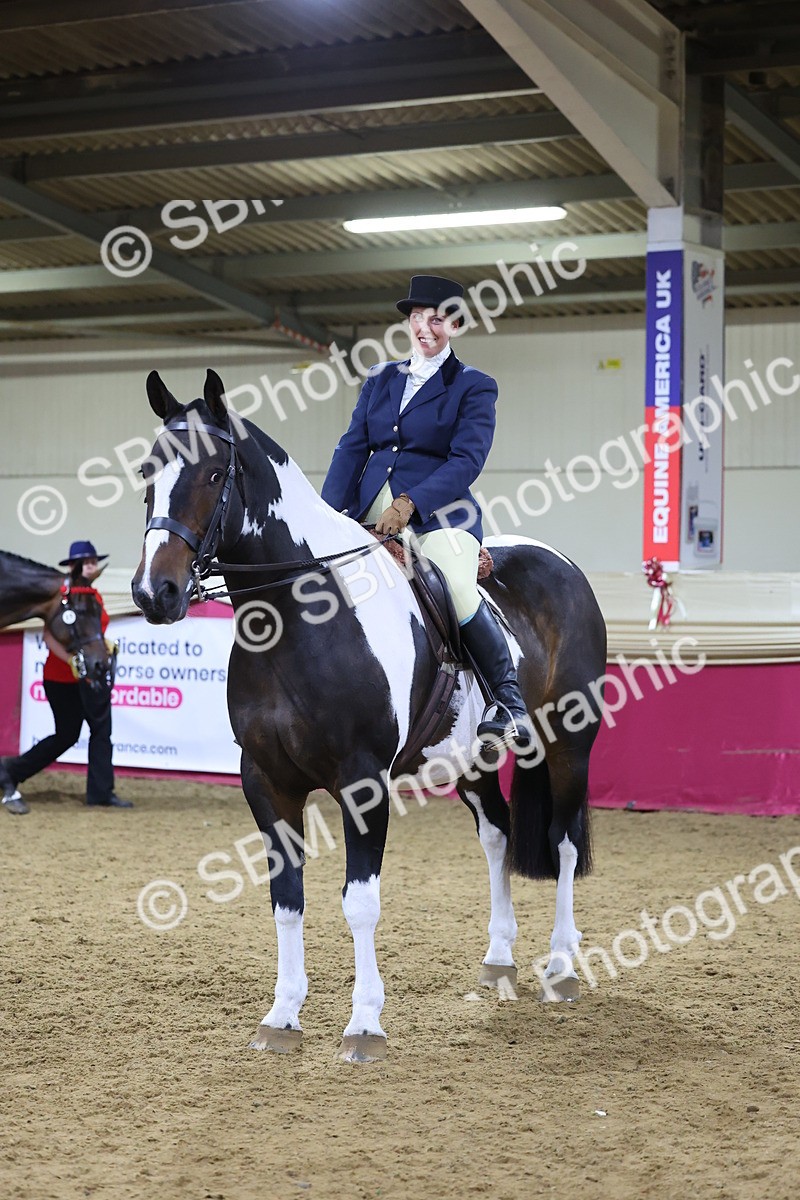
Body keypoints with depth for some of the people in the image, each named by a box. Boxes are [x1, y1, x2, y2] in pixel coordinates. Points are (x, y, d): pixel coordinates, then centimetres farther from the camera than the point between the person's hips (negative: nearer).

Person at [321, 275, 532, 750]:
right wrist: (329, 513, -4)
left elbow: (467, 461, -8)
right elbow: (353, 448, 12)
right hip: (372, 509, 5)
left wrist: (409, 504, -22)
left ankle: (509, 698, -14)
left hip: (439, 509, -5)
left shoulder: (474, 387, 4)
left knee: (460, 593, -30)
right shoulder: (381, 379, 18)